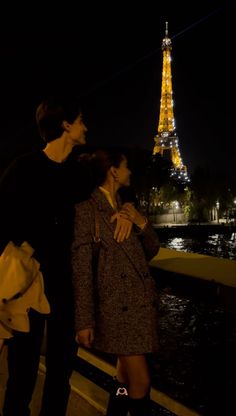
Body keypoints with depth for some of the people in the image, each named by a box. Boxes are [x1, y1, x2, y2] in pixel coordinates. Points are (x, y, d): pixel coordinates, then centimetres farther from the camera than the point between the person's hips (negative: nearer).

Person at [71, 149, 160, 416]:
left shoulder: (127, 208, 12)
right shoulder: (87, 208, -9)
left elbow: (151, 252, 13)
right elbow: (81, 265, -12)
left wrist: (142, 223, -6)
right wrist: (84, 320, -14)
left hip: (142, 300, 7)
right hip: (117, 304, -7)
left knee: (126, 375, 15)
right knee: (141, 382, -4)